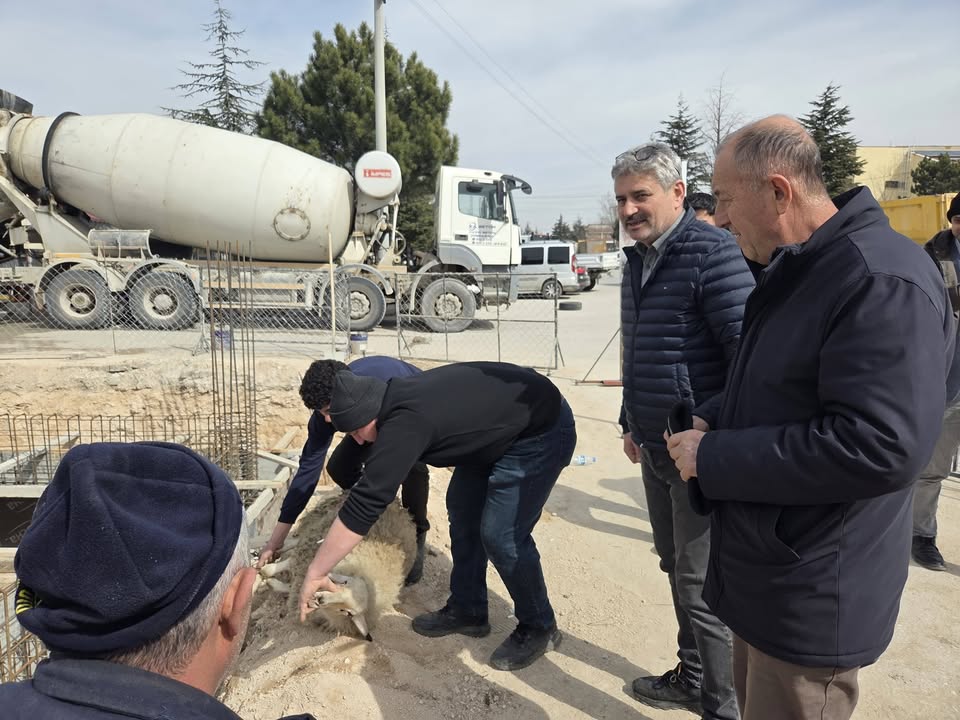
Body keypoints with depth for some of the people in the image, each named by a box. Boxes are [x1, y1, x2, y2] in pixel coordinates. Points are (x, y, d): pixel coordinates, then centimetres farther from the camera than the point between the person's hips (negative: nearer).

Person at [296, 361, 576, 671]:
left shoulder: (406, 423, -29)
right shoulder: (400, 399, -2)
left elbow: (365, 502, -29)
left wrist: (315, 573, -21)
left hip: (541, 431, -10)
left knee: (501, 535, -9)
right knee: (462, 508, 11)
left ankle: (539, 628, 14)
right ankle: (467, 610, 25)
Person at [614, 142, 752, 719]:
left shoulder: (713, 254, -16)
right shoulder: (637, 261, 11)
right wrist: (632, 422, 22)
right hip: (655, 448, 9)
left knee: (701, 583, 1)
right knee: (676, 567, 19)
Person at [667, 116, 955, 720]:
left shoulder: (882, 280, -23)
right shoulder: (794, 272, 8)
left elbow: (880, 448, -30)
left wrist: (713, 458, -24)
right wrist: (718, 431, 3)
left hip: (813, 599, -9)